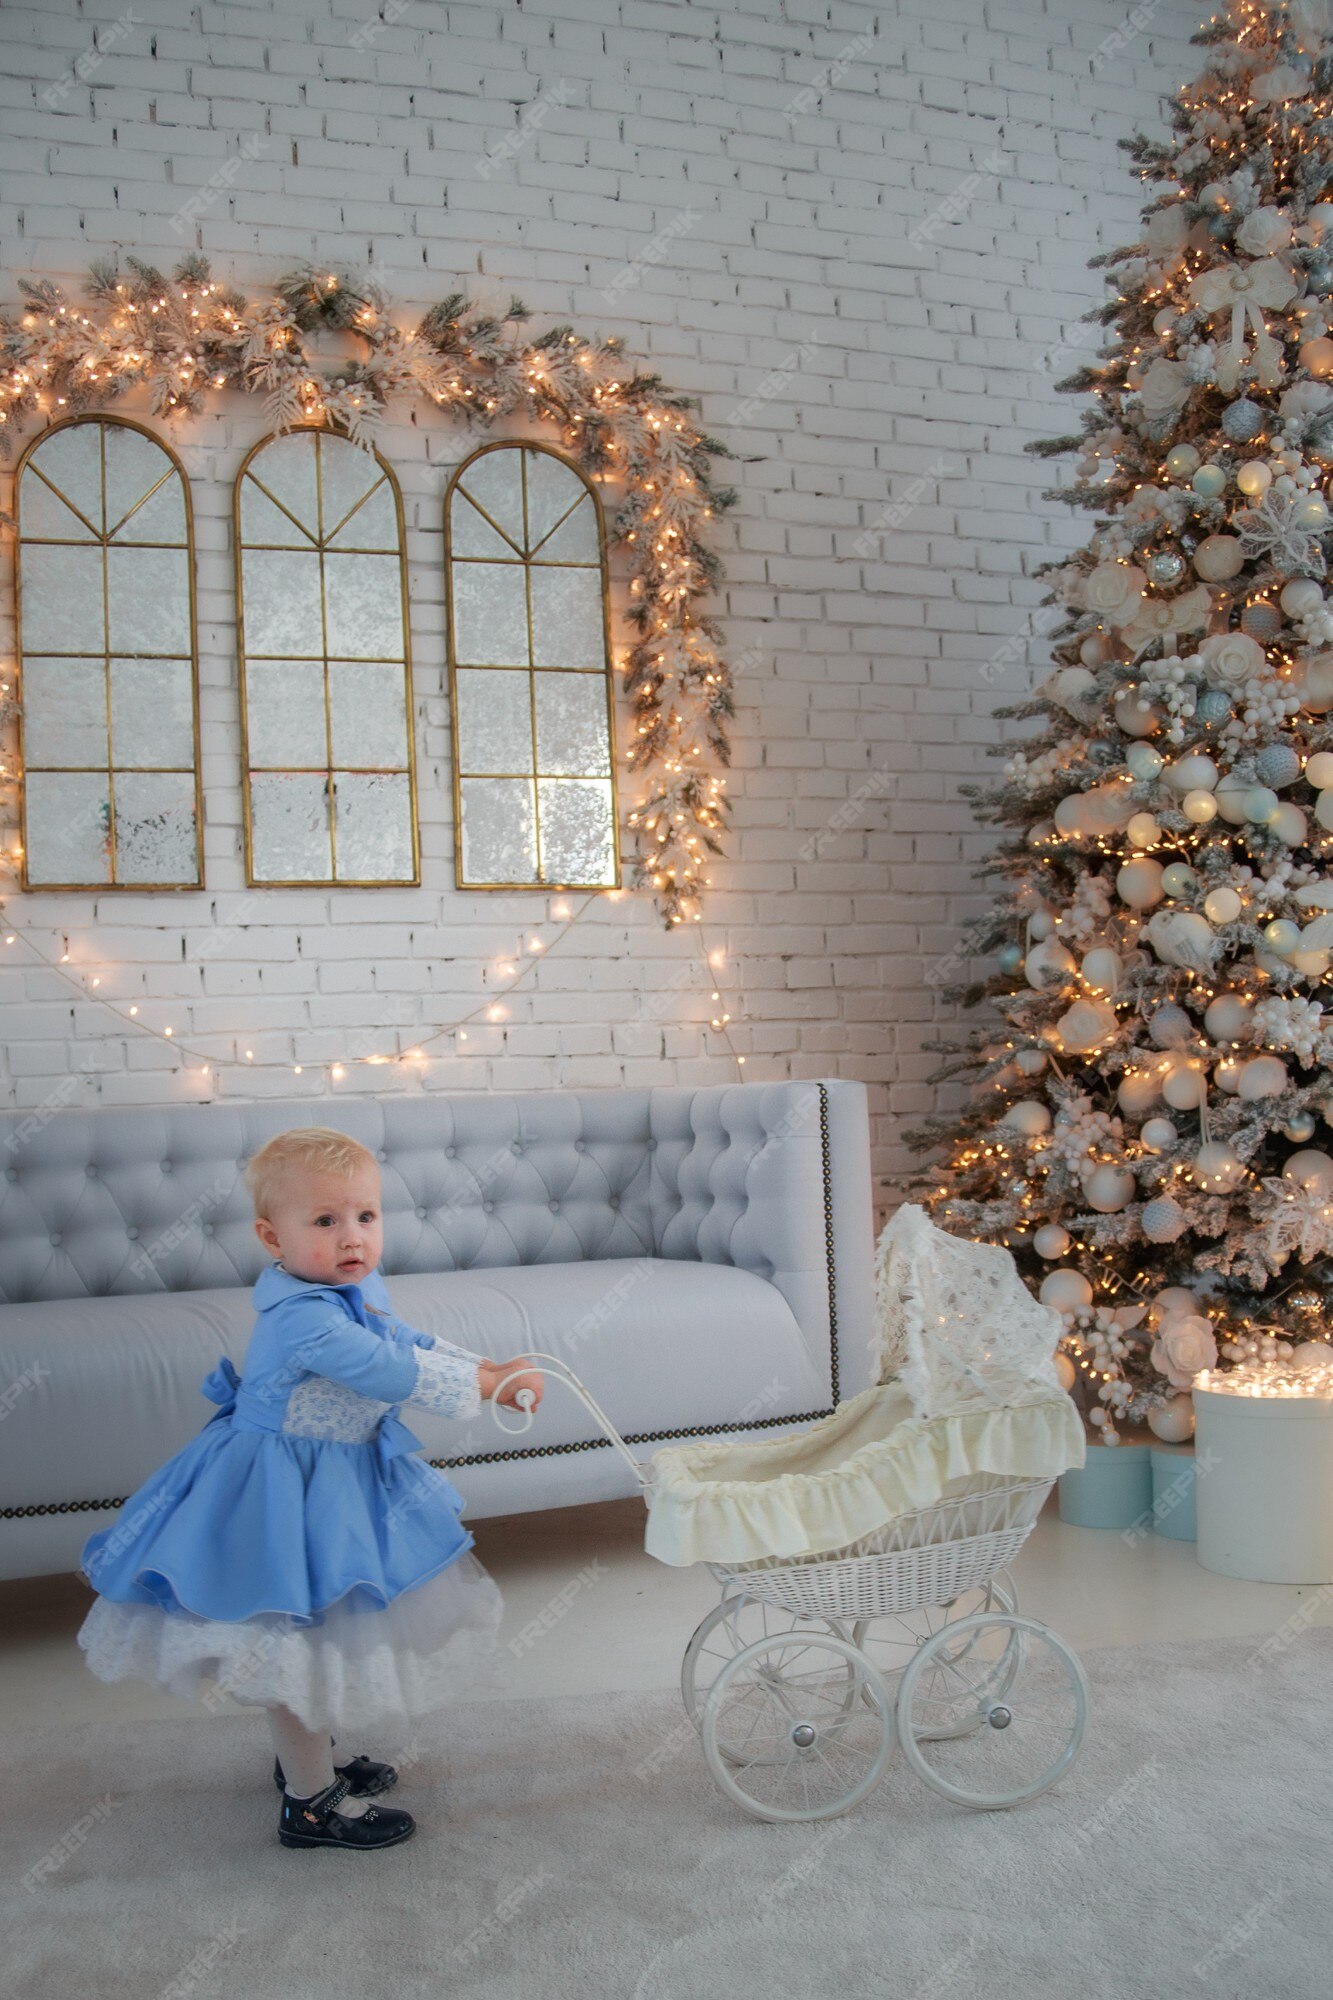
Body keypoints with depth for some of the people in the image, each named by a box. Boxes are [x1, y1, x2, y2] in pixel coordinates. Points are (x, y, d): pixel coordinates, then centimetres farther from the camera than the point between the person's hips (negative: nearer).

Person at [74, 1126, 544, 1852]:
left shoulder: (360, 1290, -1)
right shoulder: (304, 1317, -32)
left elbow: (416, 1345, 11)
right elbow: (396, 1375, -32)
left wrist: (491, 1368, -2)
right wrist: (488, 1385, -23)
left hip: (339, 1482, 10)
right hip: (285, 1497, -10)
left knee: (326, 1634, 24)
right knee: (302, 1640, 1)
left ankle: (307, 1755, 43)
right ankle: (311, 1801, 15)